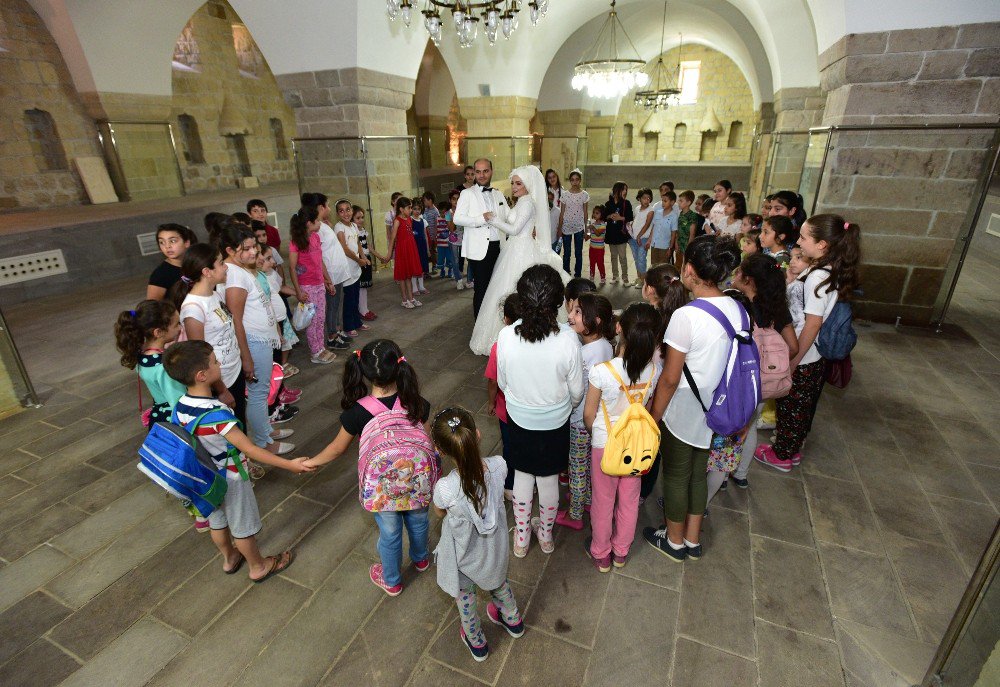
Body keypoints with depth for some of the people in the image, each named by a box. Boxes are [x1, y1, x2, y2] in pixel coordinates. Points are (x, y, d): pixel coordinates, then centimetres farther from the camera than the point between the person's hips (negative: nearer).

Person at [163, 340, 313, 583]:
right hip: (230, 479, -7)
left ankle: (229, 558, 51)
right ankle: (258, 567, 37)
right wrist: (289, 465, -30)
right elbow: (250, 450, -33)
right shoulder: (217, 414, -36)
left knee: (217, 521, 27)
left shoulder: (180, 407, -12)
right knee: (243, 527, 15)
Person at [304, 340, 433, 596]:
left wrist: (312, 462, 9)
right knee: (417, 521, 30)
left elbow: (337, 449, -11)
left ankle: (391, 581, 51)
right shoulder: (416, 403, -24)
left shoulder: (358, 412, -28)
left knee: (389, 534, 24)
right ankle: (420, 559, 61)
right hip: (416, 482, 2)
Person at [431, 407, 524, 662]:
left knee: (464, 596, 30)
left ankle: (477, 643, 56)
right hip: (495, 547, 3)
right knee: (497, 580, 36)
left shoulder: (445, 489, -40)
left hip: (465, 556, -3)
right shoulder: (499, 465, -31)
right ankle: (513, 621, 63)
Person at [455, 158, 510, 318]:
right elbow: (457, 218, -8)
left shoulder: (499, 194, 17)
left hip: (498, 248, 4)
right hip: (479, 249, -4)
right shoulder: (467, 194, 2)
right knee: (481, 289, 0)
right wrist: (481, 219, -18)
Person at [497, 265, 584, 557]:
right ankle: (545, 536, 45)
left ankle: (521, 538, 41)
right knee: (549, 480, 21)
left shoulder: (506, 336, -22)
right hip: (555, 423, -1)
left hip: (519, 420, 1)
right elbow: (577, 392, -12)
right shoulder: (567, 339, -25)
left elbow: (502, 383, -6)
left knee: (522, 477, 23)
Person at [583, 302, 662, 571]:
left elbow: (589, 414, -14)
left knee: (603, 501, 18)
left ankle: (601, 554, 39)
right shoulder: (654, 368, -19)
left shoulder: (601, 371, -29)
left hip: (606, 445, -3)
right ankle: (621, 552, 45)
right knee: (630, 500, 23)